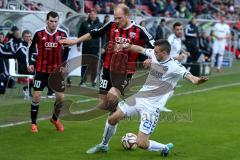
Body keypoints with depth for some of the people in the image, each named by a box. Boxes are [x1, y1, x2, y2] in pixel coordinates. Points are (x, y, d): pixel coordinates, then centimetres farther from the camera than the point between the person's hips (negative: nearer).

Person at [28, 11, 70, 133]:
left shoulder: (62, 34, -5)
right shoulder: (39, 34, -8)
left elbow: (66, 49, 11)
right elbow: (31, 49, 5)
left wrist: (63, 63, 2)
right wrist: (30, 63, -4)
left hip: (57, 70, 2)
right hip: (41, 70, -2)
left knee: (60, 97, 0)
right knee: (37, 96, -5)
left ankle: (55, 119, 26)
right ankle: (33, 123, 9)